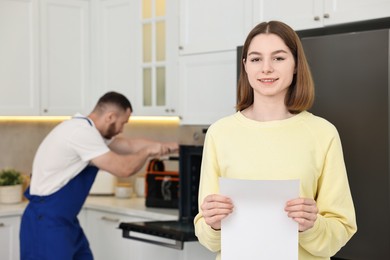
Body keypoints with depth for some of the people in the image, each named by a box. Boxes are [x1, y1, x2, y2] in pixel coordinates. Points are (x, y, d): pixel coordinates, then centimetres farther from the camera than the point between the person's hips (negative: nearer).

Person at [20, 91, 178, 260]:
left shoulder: (88, 129, 10)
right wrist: (148, 151, -4)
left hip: (65, 221, 11)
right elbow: (123, 168, -22)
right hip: (46, 223, -11)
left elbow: (130, 145, 19)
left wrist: (170, 147, 17)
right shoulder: (81, 132, -21)